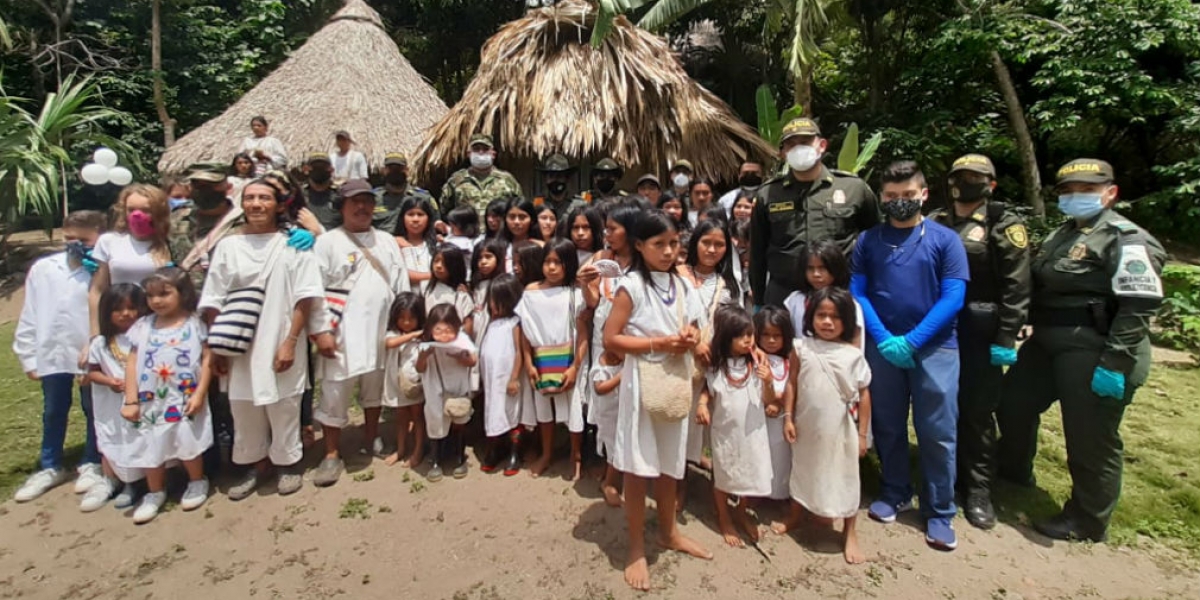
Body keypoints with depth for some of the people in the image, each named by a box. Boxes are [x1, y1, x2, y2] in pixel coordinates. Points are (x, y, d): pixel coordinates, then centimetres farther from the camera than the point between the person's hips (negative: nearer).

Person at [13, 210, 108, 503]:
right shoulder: (42, 269, 0)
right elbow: (29, 317, 5)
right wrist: (28, 357, 6)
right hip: (53, 354, 5)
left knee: (93, 411, 12)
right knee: (53, 413, 19)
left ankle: (92, 464, 29)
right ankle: (50, 467, 35)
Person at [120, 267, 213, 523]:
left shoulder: (194, 324, -5)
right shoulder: (142, 327, 2)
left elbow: (207, 360, -8)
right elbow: (132, 364, 1)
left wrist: (199, 394, -14)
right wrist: (131, 401, -3)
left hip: (185, 400, -3)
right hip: (151, 402, 4)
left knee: (189, 445, 7)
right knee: (151, 448, 13)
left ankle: (197, 482, 30)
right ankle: (155, 493, 31)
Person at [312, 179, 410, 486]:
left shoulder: (387, 241, 11)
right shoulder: (328, 242, -2)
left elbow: (401, 285, 11)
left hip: (381, 330, 4)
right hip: (342, 333, -4)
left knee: (375, 388, 17)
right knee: (335, 393, 1)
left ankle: (372, 439, 35)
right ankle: (332, 455, 14)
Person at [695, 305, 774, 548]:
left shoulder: (757, 365, -8)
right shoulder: (715, 366, -10)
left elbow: (768, 401, -4)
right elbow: (707, 391, 5)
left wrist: (768, 383, -23)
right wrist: (702, 404, -15)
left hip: (752, 431, 1)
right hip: (725, 431, -1)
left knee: (751, 474, 16)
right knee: (724, 476, 16)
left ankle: (742, 513, 44)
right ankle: (724, 519, 38)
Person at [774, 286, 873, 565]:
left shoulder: (853, 355, -9)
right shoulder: (801, 347, -6)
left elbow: (864, 394, -4)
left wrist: (862, 434, -3)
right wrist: (788, 418, -3)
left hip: (840, 429, -2)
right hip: (807, 426, 2)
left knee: (845, 479, 9)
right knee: (802, 472, 20)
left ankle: (850, 535, 26)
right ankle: (795, 517, 41)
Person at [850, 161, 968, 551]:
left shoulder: (945, 240, 0)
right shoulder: (868, 240, 4)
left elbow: (952, 299, -6)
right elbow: (857, 293, 0)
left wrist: (912, 341, -14)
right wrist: (883, 338, -12)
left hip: (934, 348, -1)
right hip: (882, 346, 2)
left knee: (938, 433, 3)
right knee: (888, 426, 12)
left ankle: (939, 513, 18)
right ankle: (894, 493, 31)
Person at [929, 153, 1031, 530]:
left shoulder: (1004, 225, 0)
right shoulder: (934, 222, 10)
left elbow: (1017, 287, -6)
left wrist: (1006, 339, -12)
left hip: (979, 330, -3)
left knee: (977, 410, 3)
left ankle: (978, 488, 17)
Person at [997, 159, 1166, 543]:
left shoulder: (1125, 240, -11)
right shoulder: (1061, 235, 15)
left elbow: (1138, 306, -18)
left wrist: (1114, 364, -23)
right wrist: (1031, 336, 16)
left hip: (1093, 353, -9)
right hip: (1047, 345, 9)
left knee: (1091, 441, 3)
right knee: (1013, 405, 20)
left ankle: (1087, 522, 21)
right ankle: (1014, 472, 43)